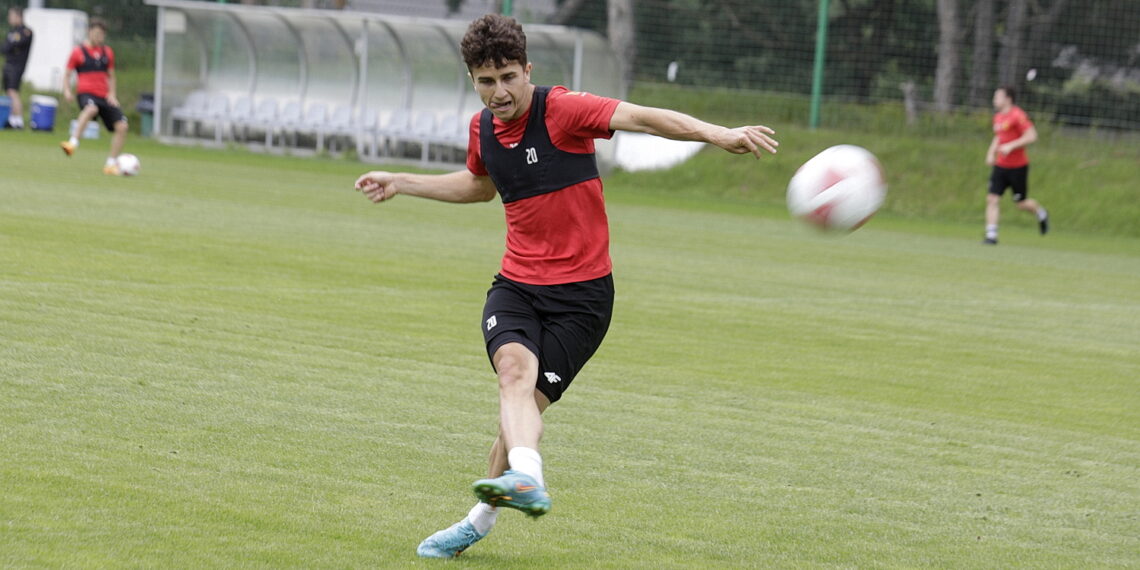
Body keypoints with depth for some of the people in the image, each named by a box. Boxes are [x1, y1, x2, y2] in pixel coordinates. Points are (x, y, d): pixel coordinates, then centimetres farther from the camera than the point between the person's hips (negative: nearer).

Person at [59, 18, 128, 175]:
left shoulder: (107, 52, 16)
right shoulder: (78, 52, 3)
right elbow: (67, 75, 7)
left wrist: (112, 94, 9)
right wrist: (67, 91, -11)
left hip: (104, 96, 5)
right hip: (86, 93, -5)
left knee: (122, 127, -7)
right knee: (91, 108, -42)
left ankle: (111, 164, 7)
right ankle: (73, 143, -48)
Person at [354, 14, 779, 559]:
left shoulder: (561, 109, -13)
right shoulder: (482, 127, 7)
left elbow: (642, 118, -27)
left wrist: (717, 134, -41)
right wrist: (401, 182, 31)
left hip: (581, 292, -4)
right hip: (516, 284, 4)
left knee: (524, 399, -8)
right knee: (515, 367, -25)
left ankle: (479, 521, 4)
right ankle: (527, 480, -41)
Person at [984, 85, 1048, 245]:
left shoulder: (1018, 116, -15)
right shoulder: (998, 117, 10)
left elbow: (1032, 136, -20)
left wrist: (1011, 146, -25)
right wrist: (991, 152, 10)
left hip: (1018, 167, -6)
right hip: (1000, 166, 7)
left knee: (1021, 203, 5)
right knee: (992, 198, -7)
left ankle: (1041, 212, 36)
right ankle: (991, 236, -6)